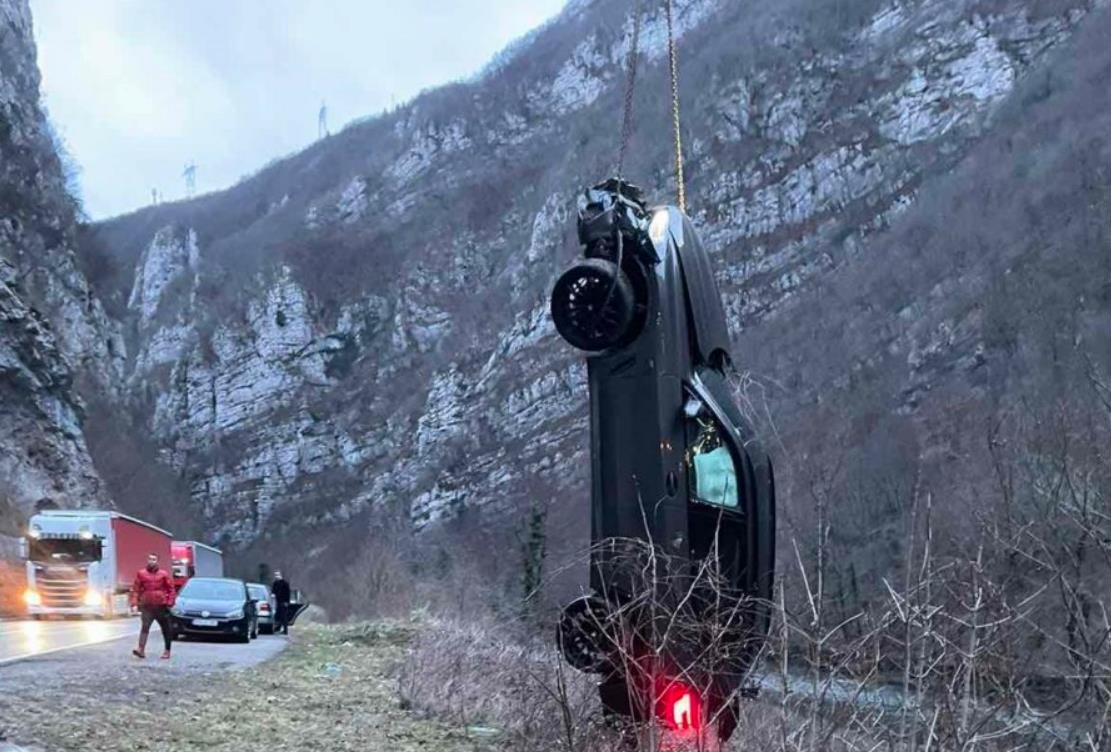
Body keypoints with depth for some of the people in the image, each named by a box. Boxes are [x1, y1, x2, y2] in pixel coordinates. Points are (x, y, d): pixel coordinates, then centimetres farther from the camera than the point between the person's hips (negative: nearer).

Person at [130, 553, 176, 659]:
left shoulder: (163, 574, 1)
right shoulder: (141, 574, 2)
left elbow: (171, 589, 2)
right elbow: (135, 589, 3)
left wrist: (170, 603, -6)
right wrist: (134, 602, -7)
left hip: (161, 606, 0)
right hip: (147, 606, 0)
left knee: (165, 629, 8)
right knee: (145, 627, -15)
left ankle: (167, 651, 18)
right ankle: (141, 649, -22)